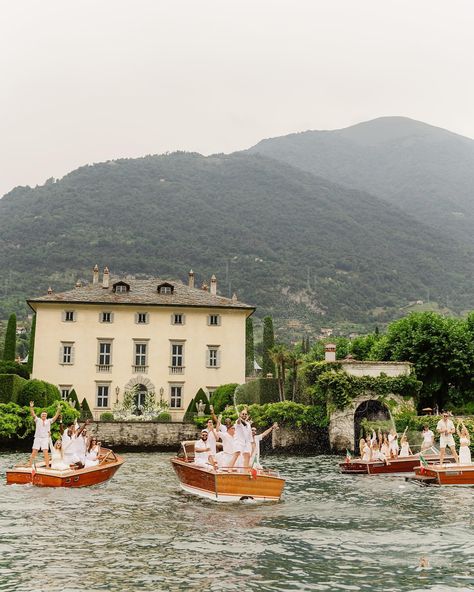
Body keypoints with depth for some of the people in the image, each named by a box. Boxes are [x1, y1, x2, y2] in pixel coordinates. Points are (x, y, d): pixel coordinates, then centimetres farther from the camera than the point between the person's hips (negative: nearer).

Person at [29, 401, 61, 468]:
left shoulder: (49, 421, 11)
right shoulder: (37, 420, 9)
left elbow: (56, 416, 5)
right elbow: (33, 414, -2)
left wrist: (59, 409, -6)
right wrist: (31, 407, -15)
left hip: (45, 438, 0)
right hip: (37, 438, 0)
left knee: (46, 452, -8)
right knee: (34, 452, 1)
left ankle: (47, 466, -9)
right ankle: (30, 464, 7)